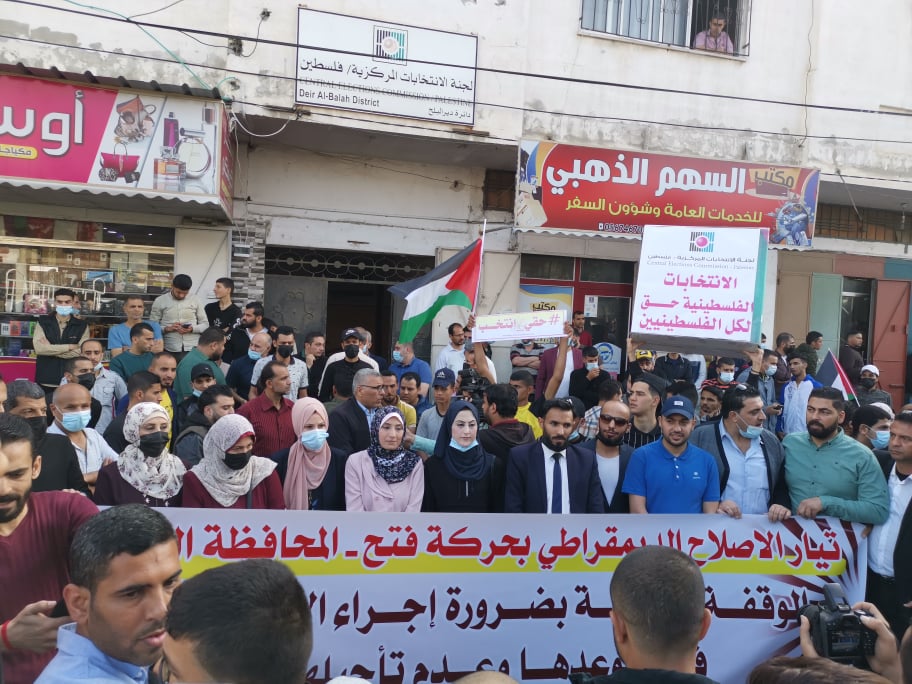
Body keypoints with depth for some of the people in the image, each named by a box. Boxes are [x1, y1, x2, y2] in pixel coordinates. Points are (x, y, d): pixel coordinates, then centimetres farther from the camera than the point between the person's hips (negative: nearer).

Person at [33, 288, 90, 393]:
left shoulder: (82, 325, 2)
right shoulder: (43, 322, 4)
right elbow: (38, 348, -11)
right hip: (46, 382, 1)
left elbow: (82, 353, -11)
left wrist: (50, 348, -10)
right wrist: (70, 347, -13)